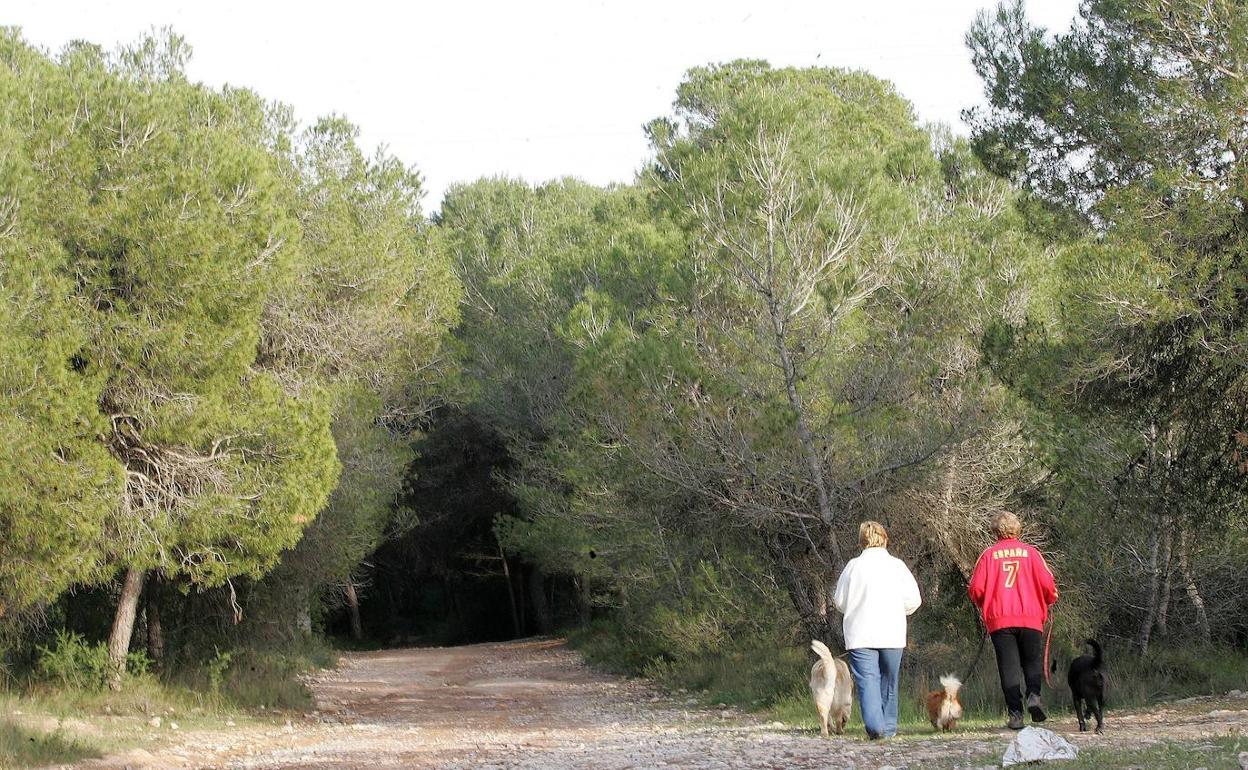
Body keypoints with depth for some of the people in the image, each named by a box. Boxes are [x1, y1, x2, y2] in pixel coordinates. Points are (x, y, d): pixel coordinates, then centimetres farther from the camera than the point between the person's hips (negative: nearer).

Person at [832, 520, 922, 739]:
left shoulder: (854, 566, 0)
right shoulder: (897, 565, 1)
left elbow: (839, 600, 6)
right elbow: (913, 600, 0)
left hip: (860, 635, -1)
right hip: (892, 634, 1)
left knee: (866, 680, -6)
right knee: (889, 680, 14)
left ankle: (874, 724, -24)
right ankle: (889, 727, 17)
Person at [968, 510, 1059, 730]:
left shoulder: (989, 554, 3)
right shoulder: (1030, 552, 4)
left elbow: (976, 589, -1)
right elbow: (1048, 584, -1)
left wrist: (985, 605, 20)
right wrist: (1049, 601, 19)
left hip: (999, 619, 0)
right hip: (1030, 618, 0)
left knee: (1008, 667, 3)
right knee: (1033, 662, 12)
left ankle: (1015, 713, -6)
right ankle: (1034, 695, -14)